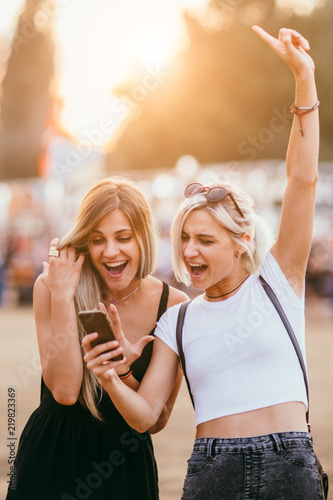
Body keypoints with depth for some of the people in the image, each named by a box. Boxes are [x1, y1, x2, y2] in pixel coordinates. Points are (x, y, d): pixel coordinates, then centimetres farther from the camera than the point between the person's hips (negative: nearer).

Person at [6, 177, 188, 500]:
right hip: (50, 458, -1)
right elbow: (64, 391, -21)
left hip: (125, 465, 1)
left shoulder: (173, 305, -8)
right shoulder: (49, 289, -10)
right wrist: (62, 295, -22)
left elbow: (157, 421, -5)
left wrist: (123, 372, -23)